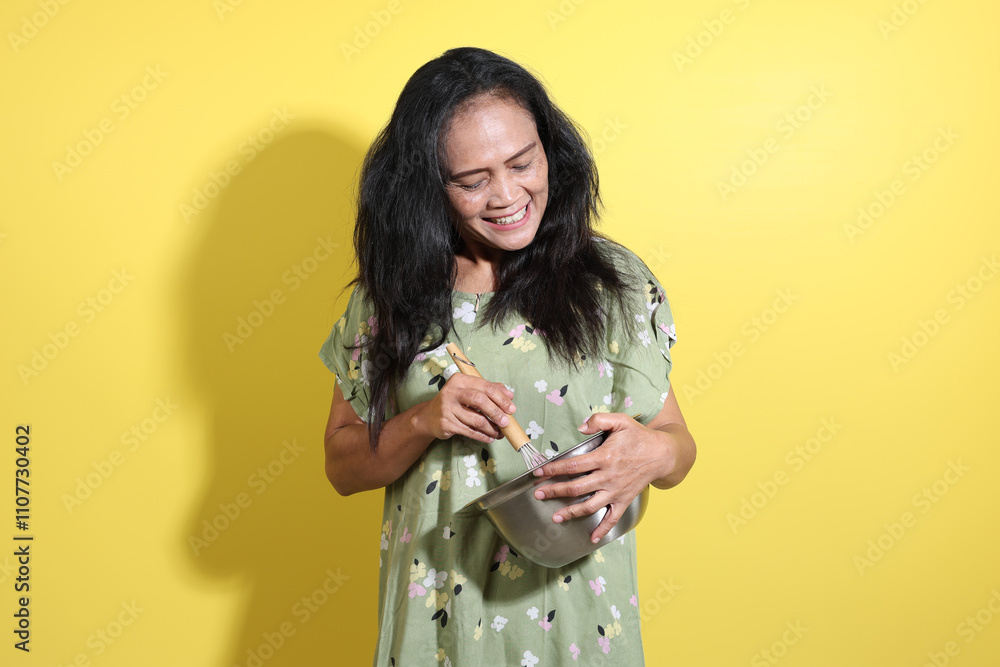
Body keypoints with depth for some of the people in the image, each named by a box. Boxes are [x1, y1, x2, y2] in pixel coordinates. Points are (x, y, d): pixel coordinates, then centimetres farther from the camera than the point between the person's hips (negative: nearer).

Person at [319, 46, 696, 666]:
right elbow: (343, 465, 0)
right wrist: (424, 423, -19)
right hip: (434, 607, 1)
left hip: (574, 611, -1)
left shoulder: (614, 281, -7)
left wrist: (653, 453, -25)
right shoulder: (391, 295, -4)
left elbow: (678, 443, -2)